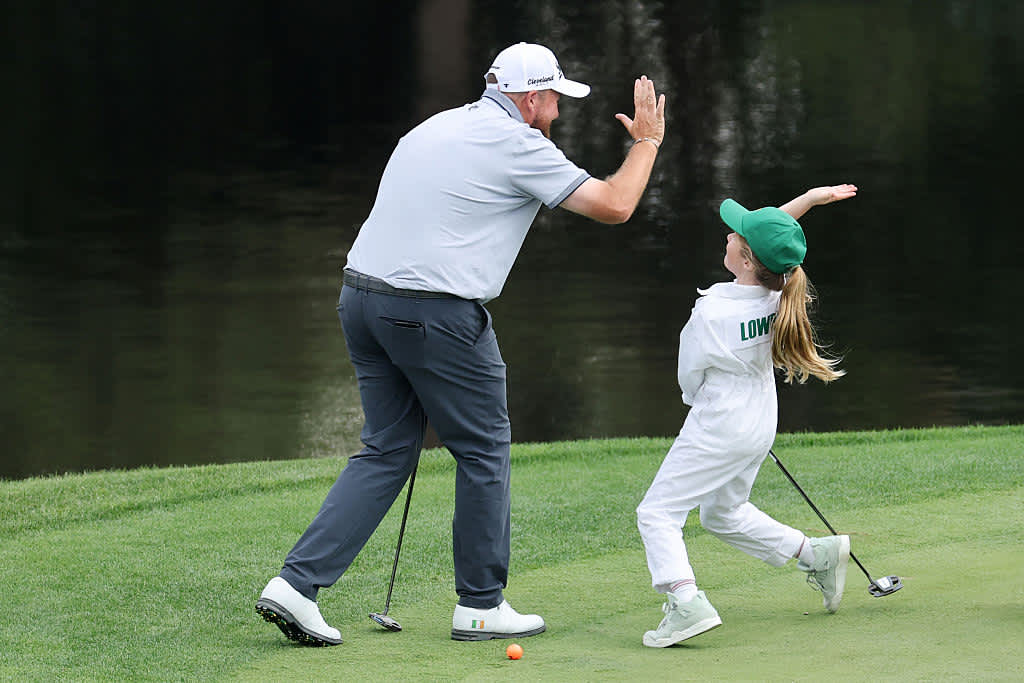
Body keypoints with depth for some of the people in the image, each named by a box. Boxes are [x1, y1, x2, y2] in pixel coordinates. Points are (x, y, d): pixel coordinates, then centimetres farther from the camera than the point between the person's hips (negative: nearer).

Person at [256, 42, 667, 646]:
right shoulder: (518, 145, -6)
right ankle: (482, 605, 16)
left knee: (387, 451, 13)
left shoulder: (435, 128, 19)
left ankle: (297, 584, 1)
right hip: (436, 312, -8)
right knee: (484, 448, 8)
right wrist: (647, 141, 11)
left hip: (361, 295, 8)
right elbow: (613, 206, -5)